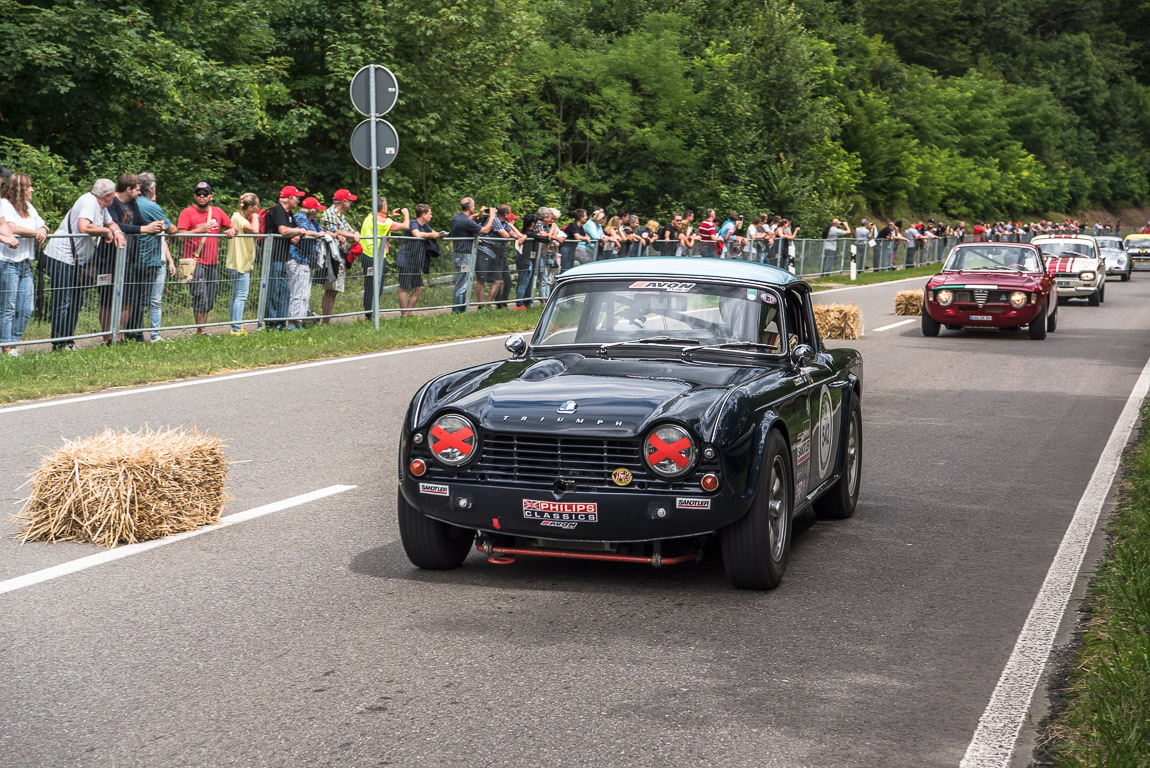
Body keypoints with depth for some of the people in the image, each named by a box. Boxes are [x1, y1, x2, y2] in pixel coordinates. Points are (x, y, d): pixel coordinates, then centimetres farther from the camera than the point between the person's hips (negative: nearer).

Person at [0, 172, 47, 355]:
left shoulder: (28, 207, 18)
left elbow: (42, 226, 13)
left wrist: (42, 232, -10)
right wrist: (36, 232, -12)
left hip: (25, 264, 8)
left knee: (26, 309, 6)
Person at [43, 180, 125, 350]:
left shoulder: (101, 206, 12)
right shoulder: (89, 201, -17)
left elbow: (111, 223, 26)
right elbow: (83, 227, -31)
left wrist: (117, 232, 2)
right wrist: (106, 231, -17)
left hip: (76, 260, 10)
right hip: (61, 258, -10)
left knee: (76, 302, 12)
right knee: (64, 303, -9)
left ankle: (67, 342, 18)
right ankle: (59, 344, -6)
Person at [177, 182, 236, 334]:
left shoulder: (218, 212, 14)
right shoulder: (187, 212, 0)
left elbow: (231, 226, 25)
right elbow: (180, 234, -8)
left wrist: (232, 230, 1)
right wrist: (199, 230, -20)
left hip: (213, 262, 5)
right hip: (195, 261, -5)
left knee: (210, 300, 6)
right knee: (200, 296, -15)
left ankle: (203, 327, 13)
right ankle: (200, 330, -12)